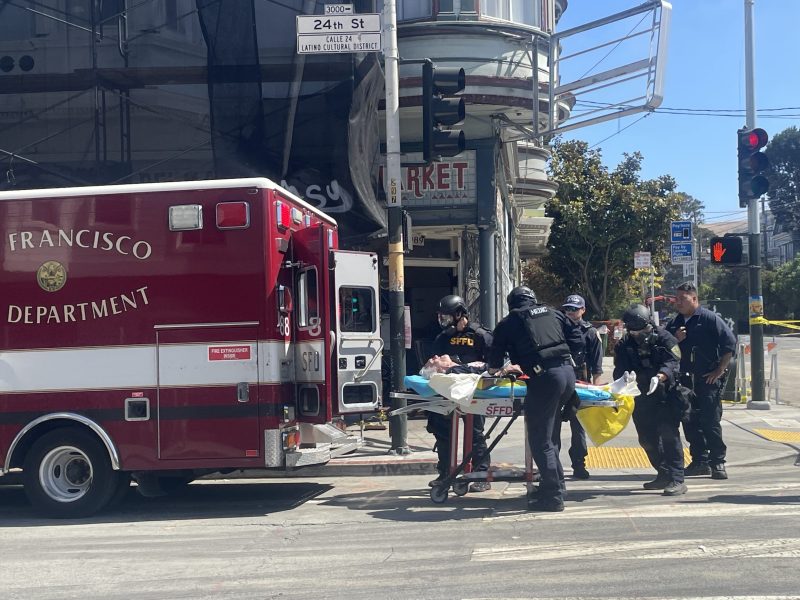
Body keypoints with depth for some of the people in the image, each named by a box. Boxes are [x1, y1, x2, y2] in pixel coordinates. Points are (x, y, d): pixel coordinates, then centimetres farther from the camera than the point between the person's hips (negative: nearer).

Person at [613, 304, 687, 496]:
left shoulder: (664, 338, -9)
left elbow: (672, 362, -21)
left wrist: (660, 376, -40)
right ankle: (663, 475, 25)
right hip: (642, 397, 6)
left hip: (665, 395, -6)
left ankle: (677, 480, -12)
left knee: (669, 435, -13)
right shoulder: (625, 344, 4)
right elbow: (620, 368, -4)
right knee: (647, 438, 11)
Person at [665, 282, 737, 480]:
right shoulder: (674, 324, 11)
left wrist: (720, 371, -9)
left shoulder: (710, 319, -7)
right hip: (685, 380, 6)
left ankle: (717, 463, 3)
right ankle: (700, 461, 16)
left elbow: (730, 344, -9)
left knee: (710, 422, -5)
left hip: (709, 379, -6)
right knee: (690, 422, 7)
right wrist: (675, 340, -6)